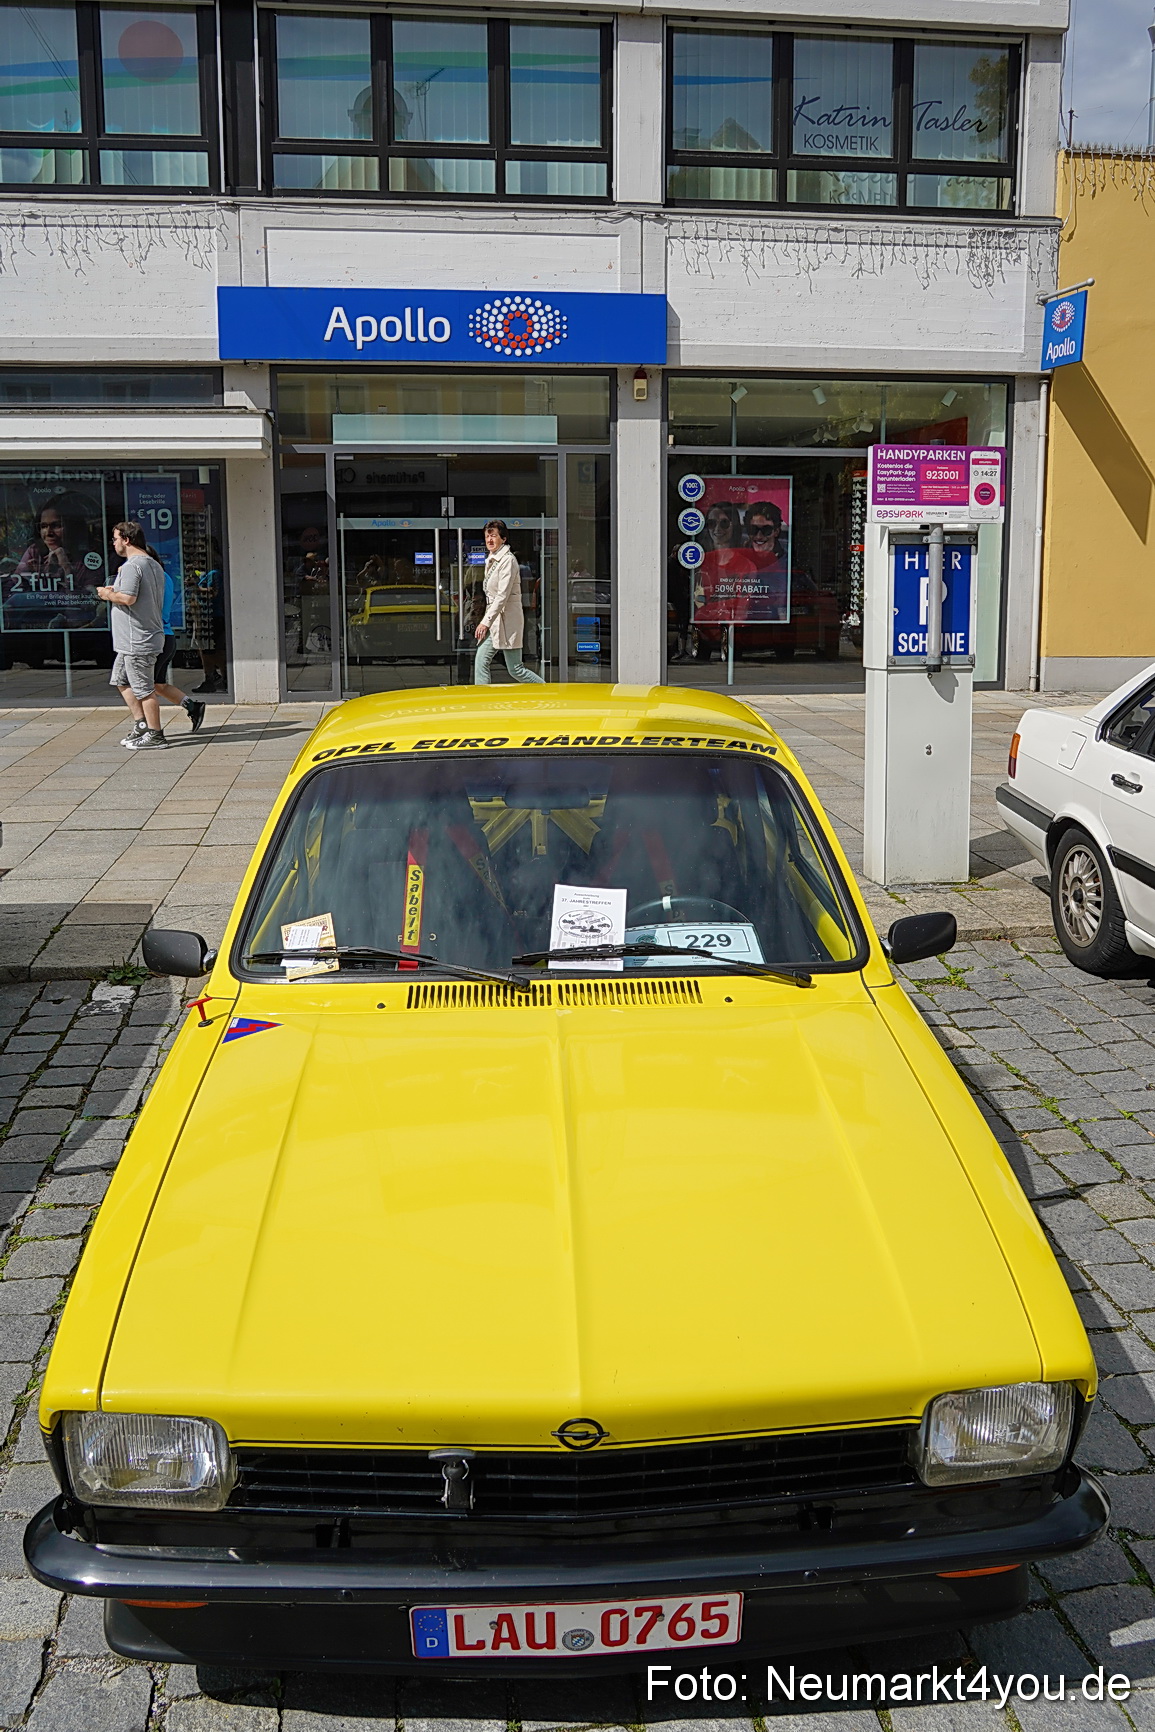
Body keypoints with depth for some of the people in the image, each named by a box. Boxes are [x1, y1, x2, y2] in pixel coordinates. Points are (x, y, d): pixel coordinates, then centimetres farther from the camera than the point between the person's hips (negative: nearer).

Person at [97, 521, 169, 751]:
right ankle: (142, 724, 21)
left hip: (138, 641, -11)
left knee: (143, 688, -4)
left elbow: (128, 598, -27)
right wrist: (115, 592, 18)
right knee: (121, 680, 20)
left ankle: (155, 735, 2)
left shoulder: (132, 565, -16)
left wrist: (107, 594, -9)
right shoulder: (154, 565, 15)